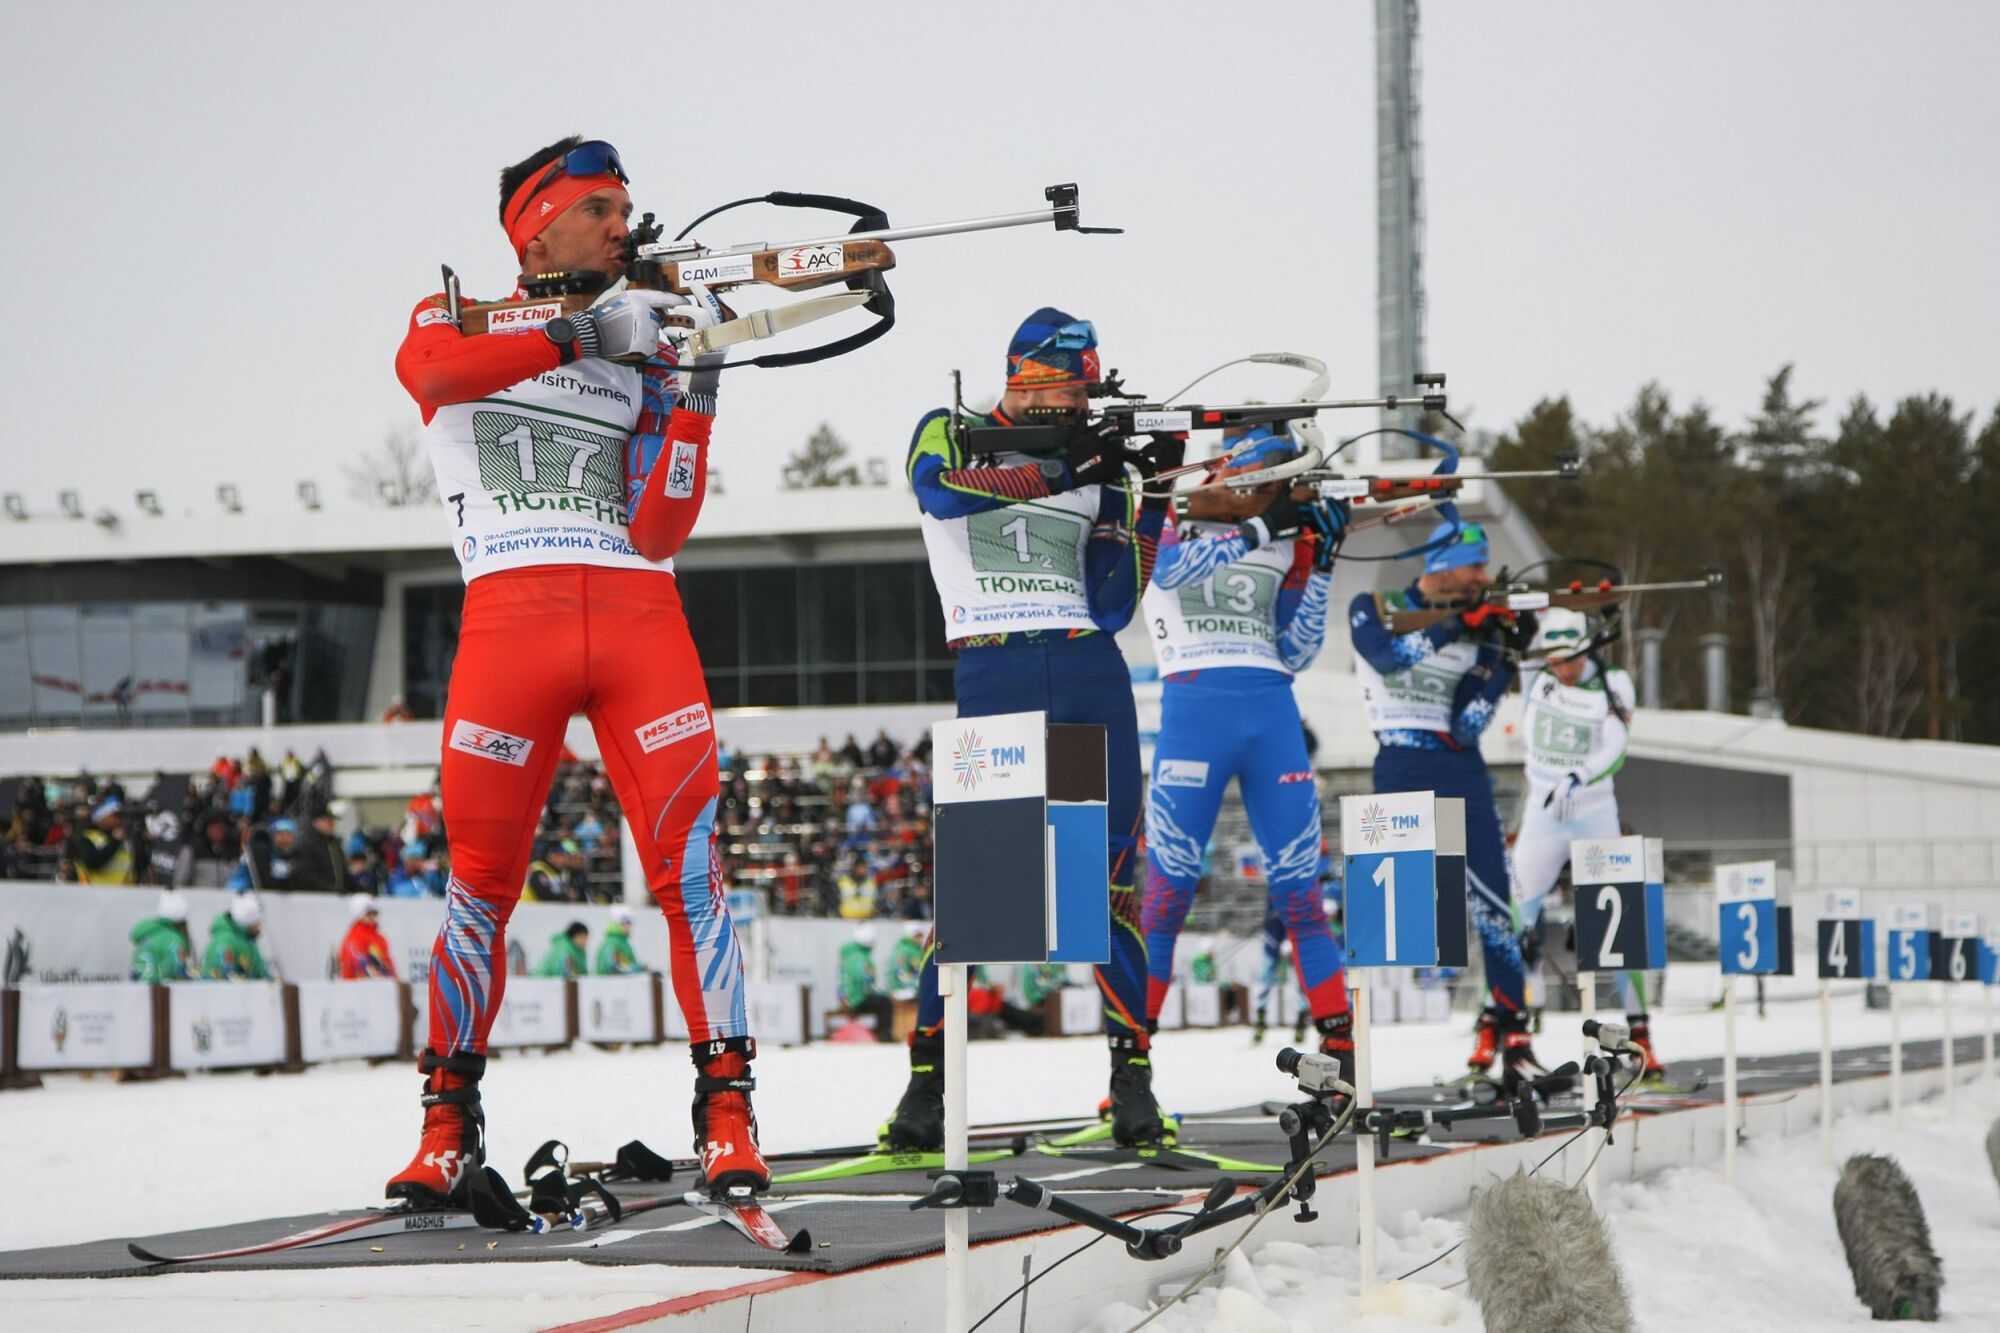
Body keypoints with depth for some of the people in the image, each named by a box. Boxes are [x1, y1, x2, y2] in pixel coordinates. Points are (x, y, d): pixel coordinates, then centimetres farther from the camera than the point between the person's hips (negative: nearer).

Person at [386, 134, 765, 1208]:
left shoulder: (644, 355, 20)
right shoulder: (454, 318, 16)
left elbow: (657, 529, 6)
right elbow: (428, 366, -13)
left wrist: (691, 393, -3)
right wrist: (583, 332, -15)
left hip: (640, 616, 2)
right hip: (510, 615, -2)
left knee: (690, 862, -9)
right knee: (483, 874, -3)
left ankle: (725, 1107, -5)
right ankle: (450, 1117, 11)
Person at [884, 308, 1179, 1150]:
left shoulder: (1099, 475, 16)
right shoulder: (948, 436, 9)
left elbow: (1110, 611, 5)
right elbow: (939, 486, -17)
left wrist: (1151, 501, -4)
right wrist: (1058, 471, -24)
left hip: (1091, 678, 4)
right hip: (991, 680, -3)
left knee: (1113, 876, -1)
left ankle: (1133, 1081, 4)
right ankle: (927, 1083, -4)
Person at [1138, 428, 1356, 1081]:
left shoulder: (1283, 549, 18)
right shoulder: (1167, 528, 7)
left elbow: (1295, 653, 14)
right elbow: (1172, 567, -17)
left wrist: (1319, 562, 6)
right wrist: (1264, 526, -19)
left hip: (1274, 715, 4)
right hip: (1192, 708, -4)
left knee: (1299, 886, 3)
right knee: (1168, 888, -6)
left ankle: (1341, 1042, 6)